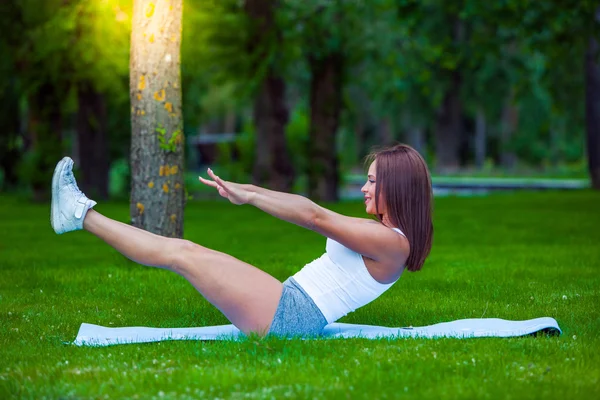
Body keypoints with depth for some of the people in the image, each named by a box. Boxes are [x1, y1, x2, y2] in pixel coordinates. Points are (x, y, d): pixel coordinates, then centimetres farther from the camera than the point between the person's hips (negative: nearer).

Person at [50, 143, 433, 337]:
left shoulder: (391, 242, -13)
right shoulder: (385, 236, 16)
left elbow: (314, 216, -15)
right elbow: (310, 211, 16)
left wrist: (249, 198, -12)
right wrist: (247, 189, 12)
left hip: (288, 315, -9)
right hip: (288, 307, 9)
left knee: (182, 253, -6)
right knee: (185, 251, 8)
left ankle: (82, 215, 3)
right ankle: (81, 215, 15)